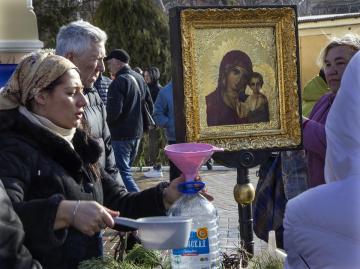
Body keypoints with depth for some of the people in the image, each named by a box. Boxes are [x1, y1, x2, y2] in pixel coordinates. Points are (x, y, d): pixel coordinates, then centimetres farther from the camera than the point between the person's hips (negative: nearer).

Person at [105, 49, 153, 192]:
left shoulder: (119, 81, -16)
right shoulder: (139, 79, 12)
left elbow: (114, 111, -24)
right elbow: (150, 106, 18)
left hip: (120, 135, -9)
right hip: (137, 133, 9)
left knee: (123, 173, -7)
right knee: (126, 169, 18)